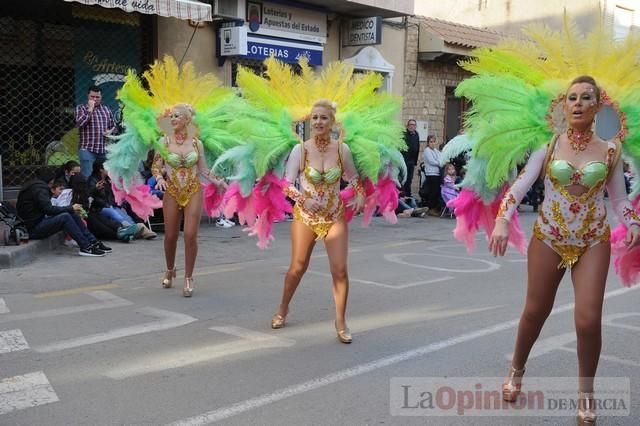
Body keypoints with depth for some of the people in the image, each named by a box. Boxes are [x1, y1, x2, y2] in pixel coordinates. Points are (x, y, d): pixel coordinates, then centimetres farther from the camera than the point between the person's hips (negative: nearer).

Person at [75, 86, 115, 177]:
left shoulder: (106, 109, 15)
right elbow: (79, 123, -14)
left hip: (104, 150, 4)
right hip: (88, 150, -4)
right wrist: (90, 109, -12)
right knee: (87, 177, -7)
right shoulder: (81, 108, 3)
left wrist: (110, 131, 1)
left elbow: (113, 125, 24)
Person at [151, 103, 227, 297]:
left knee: (190, 235, -8)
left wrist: (217, 181, 2)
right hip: (172, 192, 0)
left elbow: (203, 169, 11)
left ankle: (188, 278, 7)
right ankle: (170, 270, 33)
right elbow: (156, 166, 2)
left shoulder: (196, 143, 3)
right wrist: (159, 178, -17)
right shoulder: (164, 141, 0)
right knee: (170, 236, 6)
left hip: (193, 192, 0)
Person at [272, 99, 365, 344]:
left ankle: (341, 322, 10)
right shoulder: (300, 149, -10)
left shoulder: (342, 149, -6)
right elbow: (287, 184, -11)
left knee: (340, 270, -5)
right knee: (298, 267, 7)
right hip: (305, 215, -1)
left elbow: (353, 178, 9)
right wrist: (302, 198, -29)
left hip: (335, 216, 1)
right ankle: (283, 310, 32)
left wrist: (358, 194, -11)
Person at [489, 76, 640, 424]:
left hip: (593, 243, 0)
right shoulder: (548, 146, -3)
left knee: (589, 319, -8)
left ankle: (586, 391, 16)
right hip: (548, 239, 0)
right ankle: (516, 370, 38)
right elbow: (520, 185, -8)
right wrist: (502, 221, -23)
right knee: (535, 311, 11)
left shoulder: (609, 150, 0)